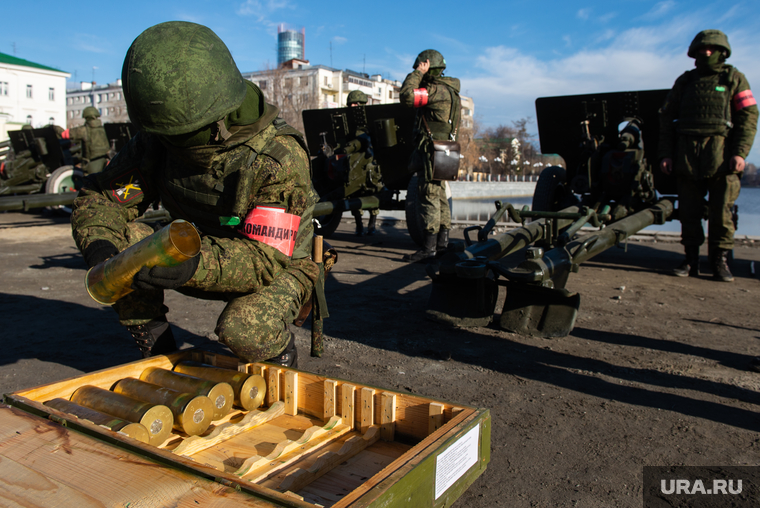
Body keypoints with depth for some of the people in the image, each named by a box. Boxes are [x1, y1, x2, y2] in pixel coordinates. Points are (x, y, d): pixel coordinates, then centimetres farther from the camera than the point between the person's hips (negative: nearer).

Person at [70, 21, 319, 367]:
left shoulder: (280, 157, -29)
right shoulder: (158, 140, -11)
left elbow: (266, 260, -34)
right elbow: (98, 198, -6)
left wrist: (196, 265, -52)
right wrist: (99, 247, -29)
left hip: (279, 270, -5)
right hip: (206, 259, 6)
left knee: (242, 330, -36)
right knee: (122, 240, -14)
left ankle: (279, 347, 1)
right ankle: (157, 351, 2)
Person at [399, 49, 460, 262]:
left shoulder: (438, 90, -14)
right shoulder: (448, 90, 18)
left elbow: (406, 96, -24)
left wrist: (417, 73, -14)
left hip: (431, 152, -10)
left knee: (429, 197, -10)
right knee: (439, 196, 13)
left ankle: (428, 248, -9)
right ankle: (442, 242, 21)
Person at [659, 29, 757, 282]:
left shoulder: (733, 78, 10)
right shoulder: (685, 81, 17)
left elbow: (749, 116, 3)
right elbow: (666, 117, 15)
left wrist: (740, 152, -10)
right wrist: (665, 154, 5)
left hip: (721, 155, -2)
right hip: (686, 156, 2)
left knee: (721, 211, -4)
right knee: (689, 211, 3)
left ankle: (720, 262, 5)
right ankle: (691, 261, 11)